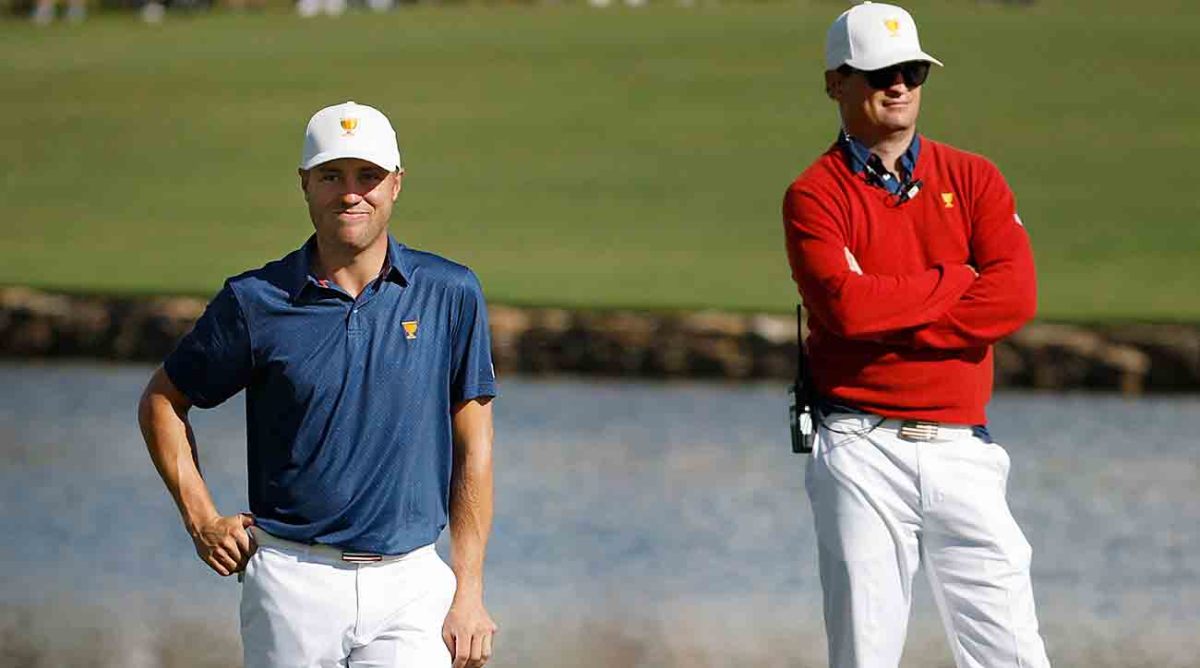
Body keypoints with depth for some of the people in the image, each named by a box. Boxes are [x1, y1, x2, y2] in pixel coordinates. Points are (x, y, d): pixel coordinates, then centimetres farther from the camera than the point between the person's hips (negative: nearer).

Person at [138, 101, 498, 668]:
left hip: (410, 584, 0)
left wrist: (468, 589, 1)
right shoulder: (255, 301, 1)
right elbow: (161, 400, 14)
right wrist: (202, 520, 4)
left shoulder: (450, 295, 3)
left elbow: (473, 450, 6)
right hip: (291, 576, 0)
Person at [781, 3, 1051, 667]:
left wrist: (887, 316, -9)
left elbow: (1015, 298, -5)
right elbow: (845, 305, -16)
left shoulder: (973, 179, 11)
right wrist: (955, 279, -4)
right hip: (862, 454, -2)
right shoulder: (815, 195, 2)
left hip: (962, 452, 2)